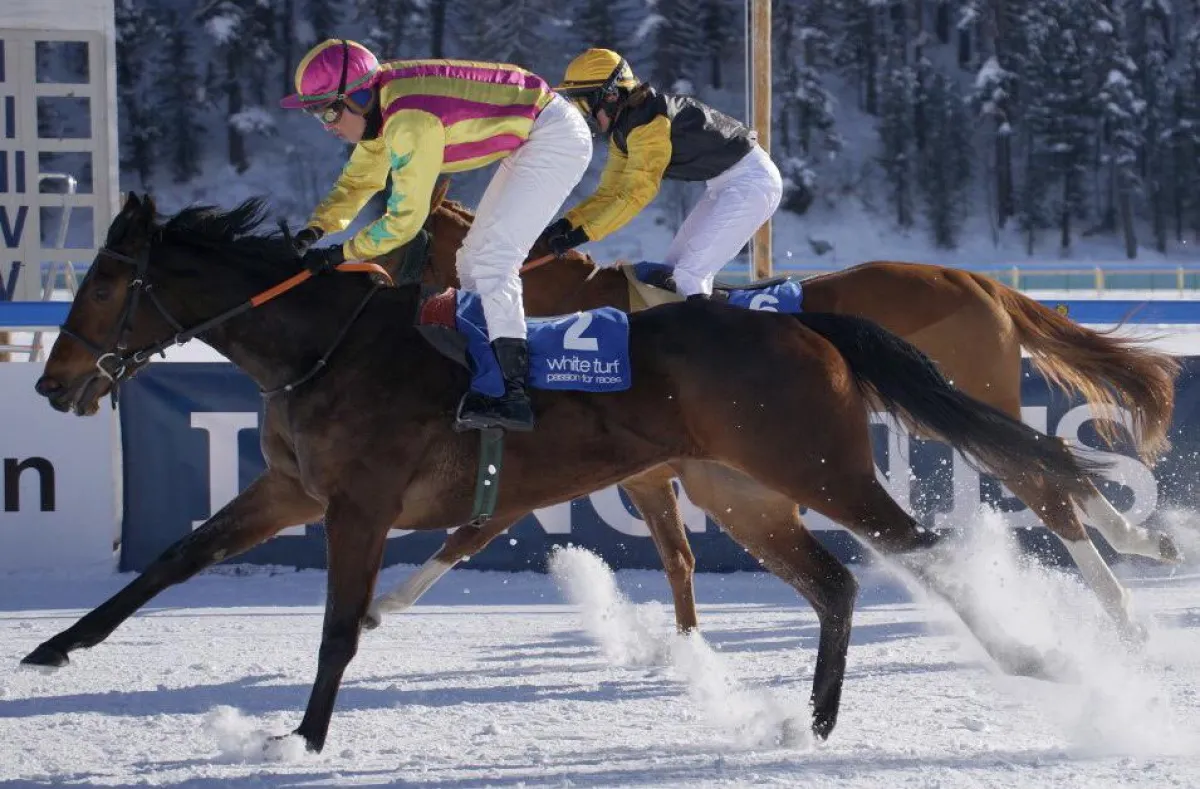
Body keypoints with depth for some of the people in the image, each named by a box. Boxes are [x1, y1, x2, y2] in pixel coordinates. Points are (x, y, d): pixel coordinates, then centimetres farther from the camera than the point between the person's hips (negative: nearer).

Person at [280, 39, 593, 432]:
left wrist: (339, 254, -18)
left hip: (558, 139, -10)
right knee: (473, 260, 12)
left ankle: (513, 395, -26)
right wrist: (317, 228, -3)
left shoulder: (409, 121, -29)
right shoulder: (382, 101, 1)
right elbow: (359, 179, 12)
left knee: (492, 257, -19)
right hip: (531, 140, 10)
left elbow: (405, 217, -25)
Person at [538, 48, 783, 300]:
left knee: (688, 277, -15)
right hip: (723, 185, 10)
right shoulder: (622, 132, 7)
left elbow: (637, 193, -25)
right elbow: (609, 194, 7)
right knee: (674, 269, 11)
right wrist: (566, 224, -8)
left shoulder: (649, 123, -24)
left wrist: (582, 234, -25)